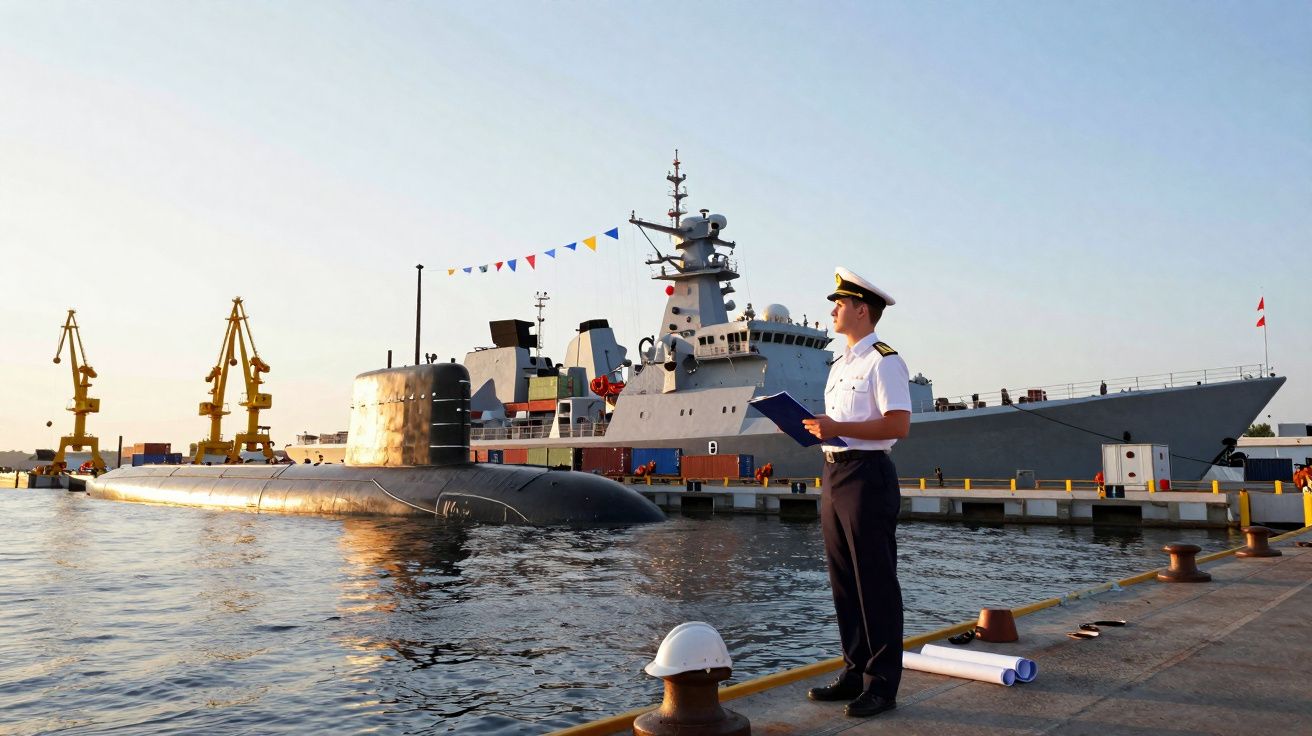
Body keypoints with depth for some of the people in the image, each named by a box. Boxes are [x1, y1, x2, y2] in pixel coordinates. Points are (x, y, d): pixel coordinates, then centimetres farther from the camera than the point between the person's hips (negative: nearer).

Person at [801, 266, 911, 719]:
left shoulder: (884, 362, -9)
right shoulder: (840, 366, 20)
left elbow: (898, 425, -19)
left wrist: (838, 428, -23)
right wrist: (811, 426, 5)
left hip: (867, 475, -9)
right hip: (834, 474, 9)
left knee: (875, 582, -2)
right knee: (843, 580, 14)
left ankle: (882, 683, 8)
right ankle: (855, 672, 25)